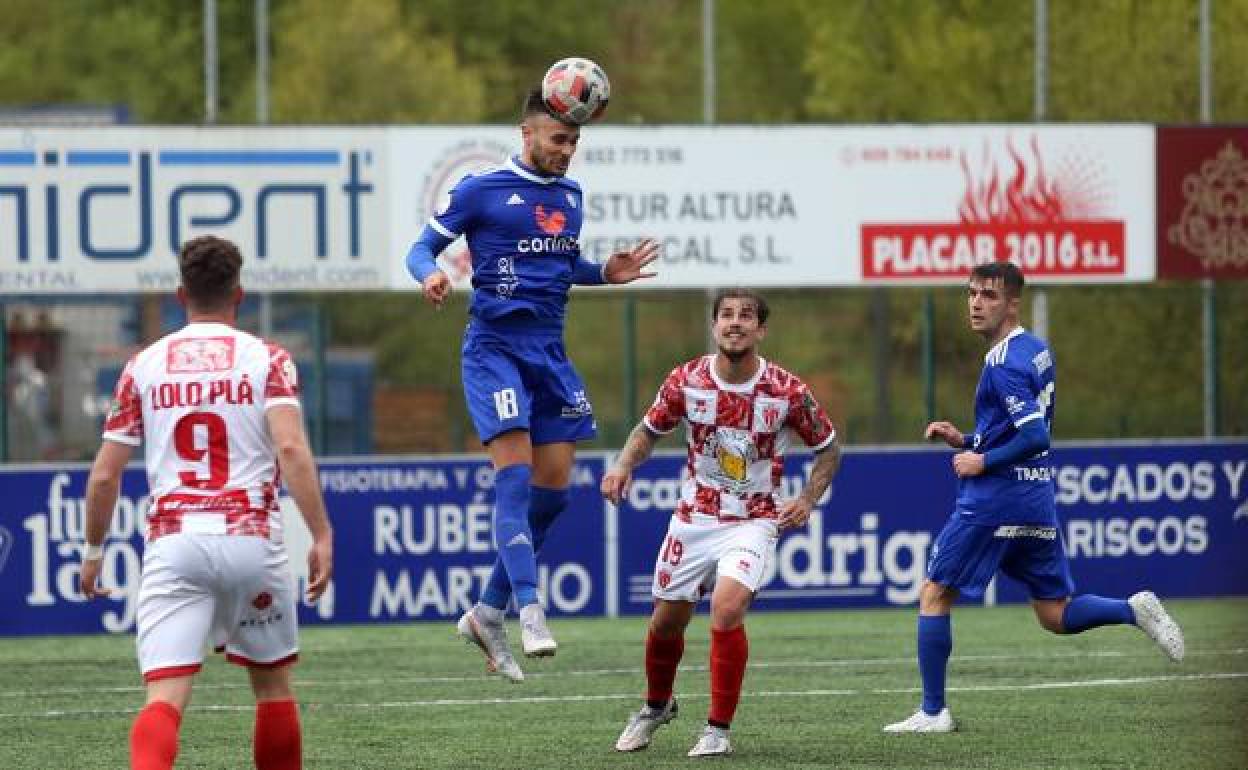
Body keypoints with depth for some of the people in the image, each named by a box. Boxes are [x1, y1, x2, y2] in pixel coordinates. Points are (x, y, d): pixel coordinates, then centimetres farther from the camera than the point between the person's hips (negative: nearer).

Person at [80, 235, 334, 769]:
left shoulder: (144, 366, 10)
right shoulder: (266, 359, 4)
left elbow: (104, 474, 8)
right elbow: (291, 449, -12)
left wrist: (93, 552, 22)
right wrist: (321, 536, -11)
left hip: (172, 545, 0)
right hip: (251, 540, 0)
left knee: (164, 699, -9)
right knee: (273, 683, 20)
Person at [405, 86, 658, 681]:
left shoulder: (570, 195, 15)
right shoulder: (481, 191, -4)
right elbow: (423, 247, 0)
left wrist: (606, 273, 9)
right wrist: (430, 275, -22)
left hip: (550, 350, 7)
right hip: (494, 346, -7)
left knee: (553, 489, 3)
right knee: (515, 473, -18)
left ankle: (488, 612, 14)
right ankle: (529, 610, -22)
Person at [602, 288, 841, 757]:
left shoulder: (786, 391, -12)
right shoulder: (687, 381, -7)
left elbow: (828, 448, 4)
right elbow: (649, 430, 10)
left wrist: (807, 500, -10)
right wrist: (623, 466, -9)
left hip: (753, 522, -3)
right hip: (693, 519, 3)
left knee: (727, 607, -26)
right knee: (666, 621, 9)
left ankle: (719, 730, -12)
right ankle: (656, 706, 41)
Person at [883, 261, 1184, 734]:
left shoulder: (1004, 363, -16)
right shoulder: (1038, 351, 13)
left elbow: (1034, 436, -24)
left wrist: (983, 461, -13)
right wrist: (965, 440, 14)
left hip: (992, 499, -9)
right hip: (1038, 500, 9)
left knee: (933, 595, 3)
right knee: (1056, 616, 13)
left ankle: (933, 712, 3)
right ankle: (1135, 610, -7)